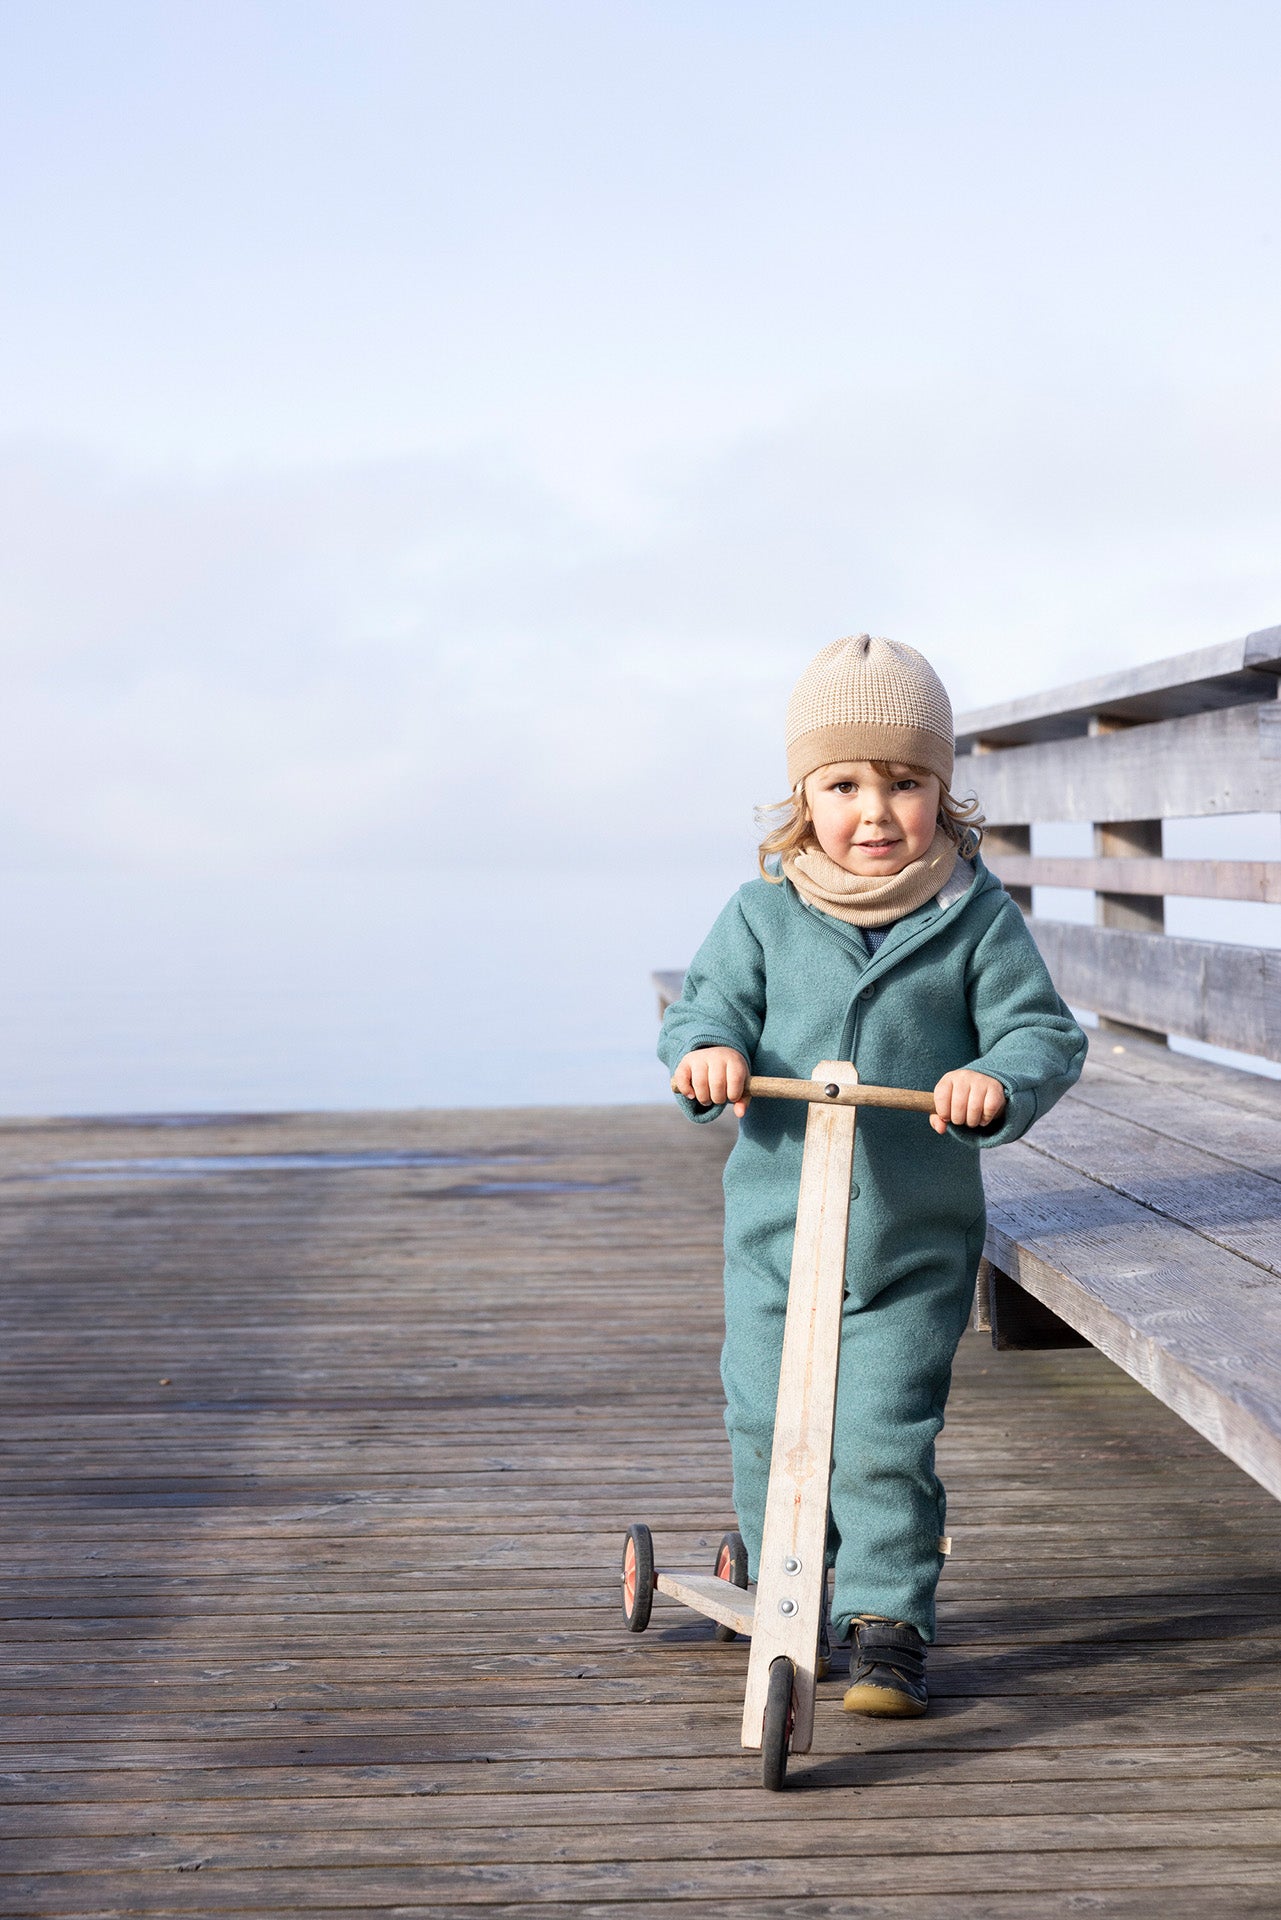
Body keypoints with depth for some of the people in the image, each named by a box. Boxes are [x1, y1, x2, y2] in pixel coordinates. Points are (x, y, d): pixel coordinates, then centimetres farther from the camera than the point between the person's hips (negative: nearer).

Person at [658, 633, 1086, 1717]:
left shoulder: (977, 917, -4)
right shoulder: (763, 914, 0)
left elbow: (1044, 1034, -6)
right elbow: (710, 1004, 3)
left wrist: (998, 1080, -28)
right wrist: (709, 1051, -21)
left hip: (919, 1239, -2)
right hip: (776, 1229, 2)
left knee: (886, 1438, -6)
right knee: (768, 1426, 9)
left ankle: (888, 1621, 8)